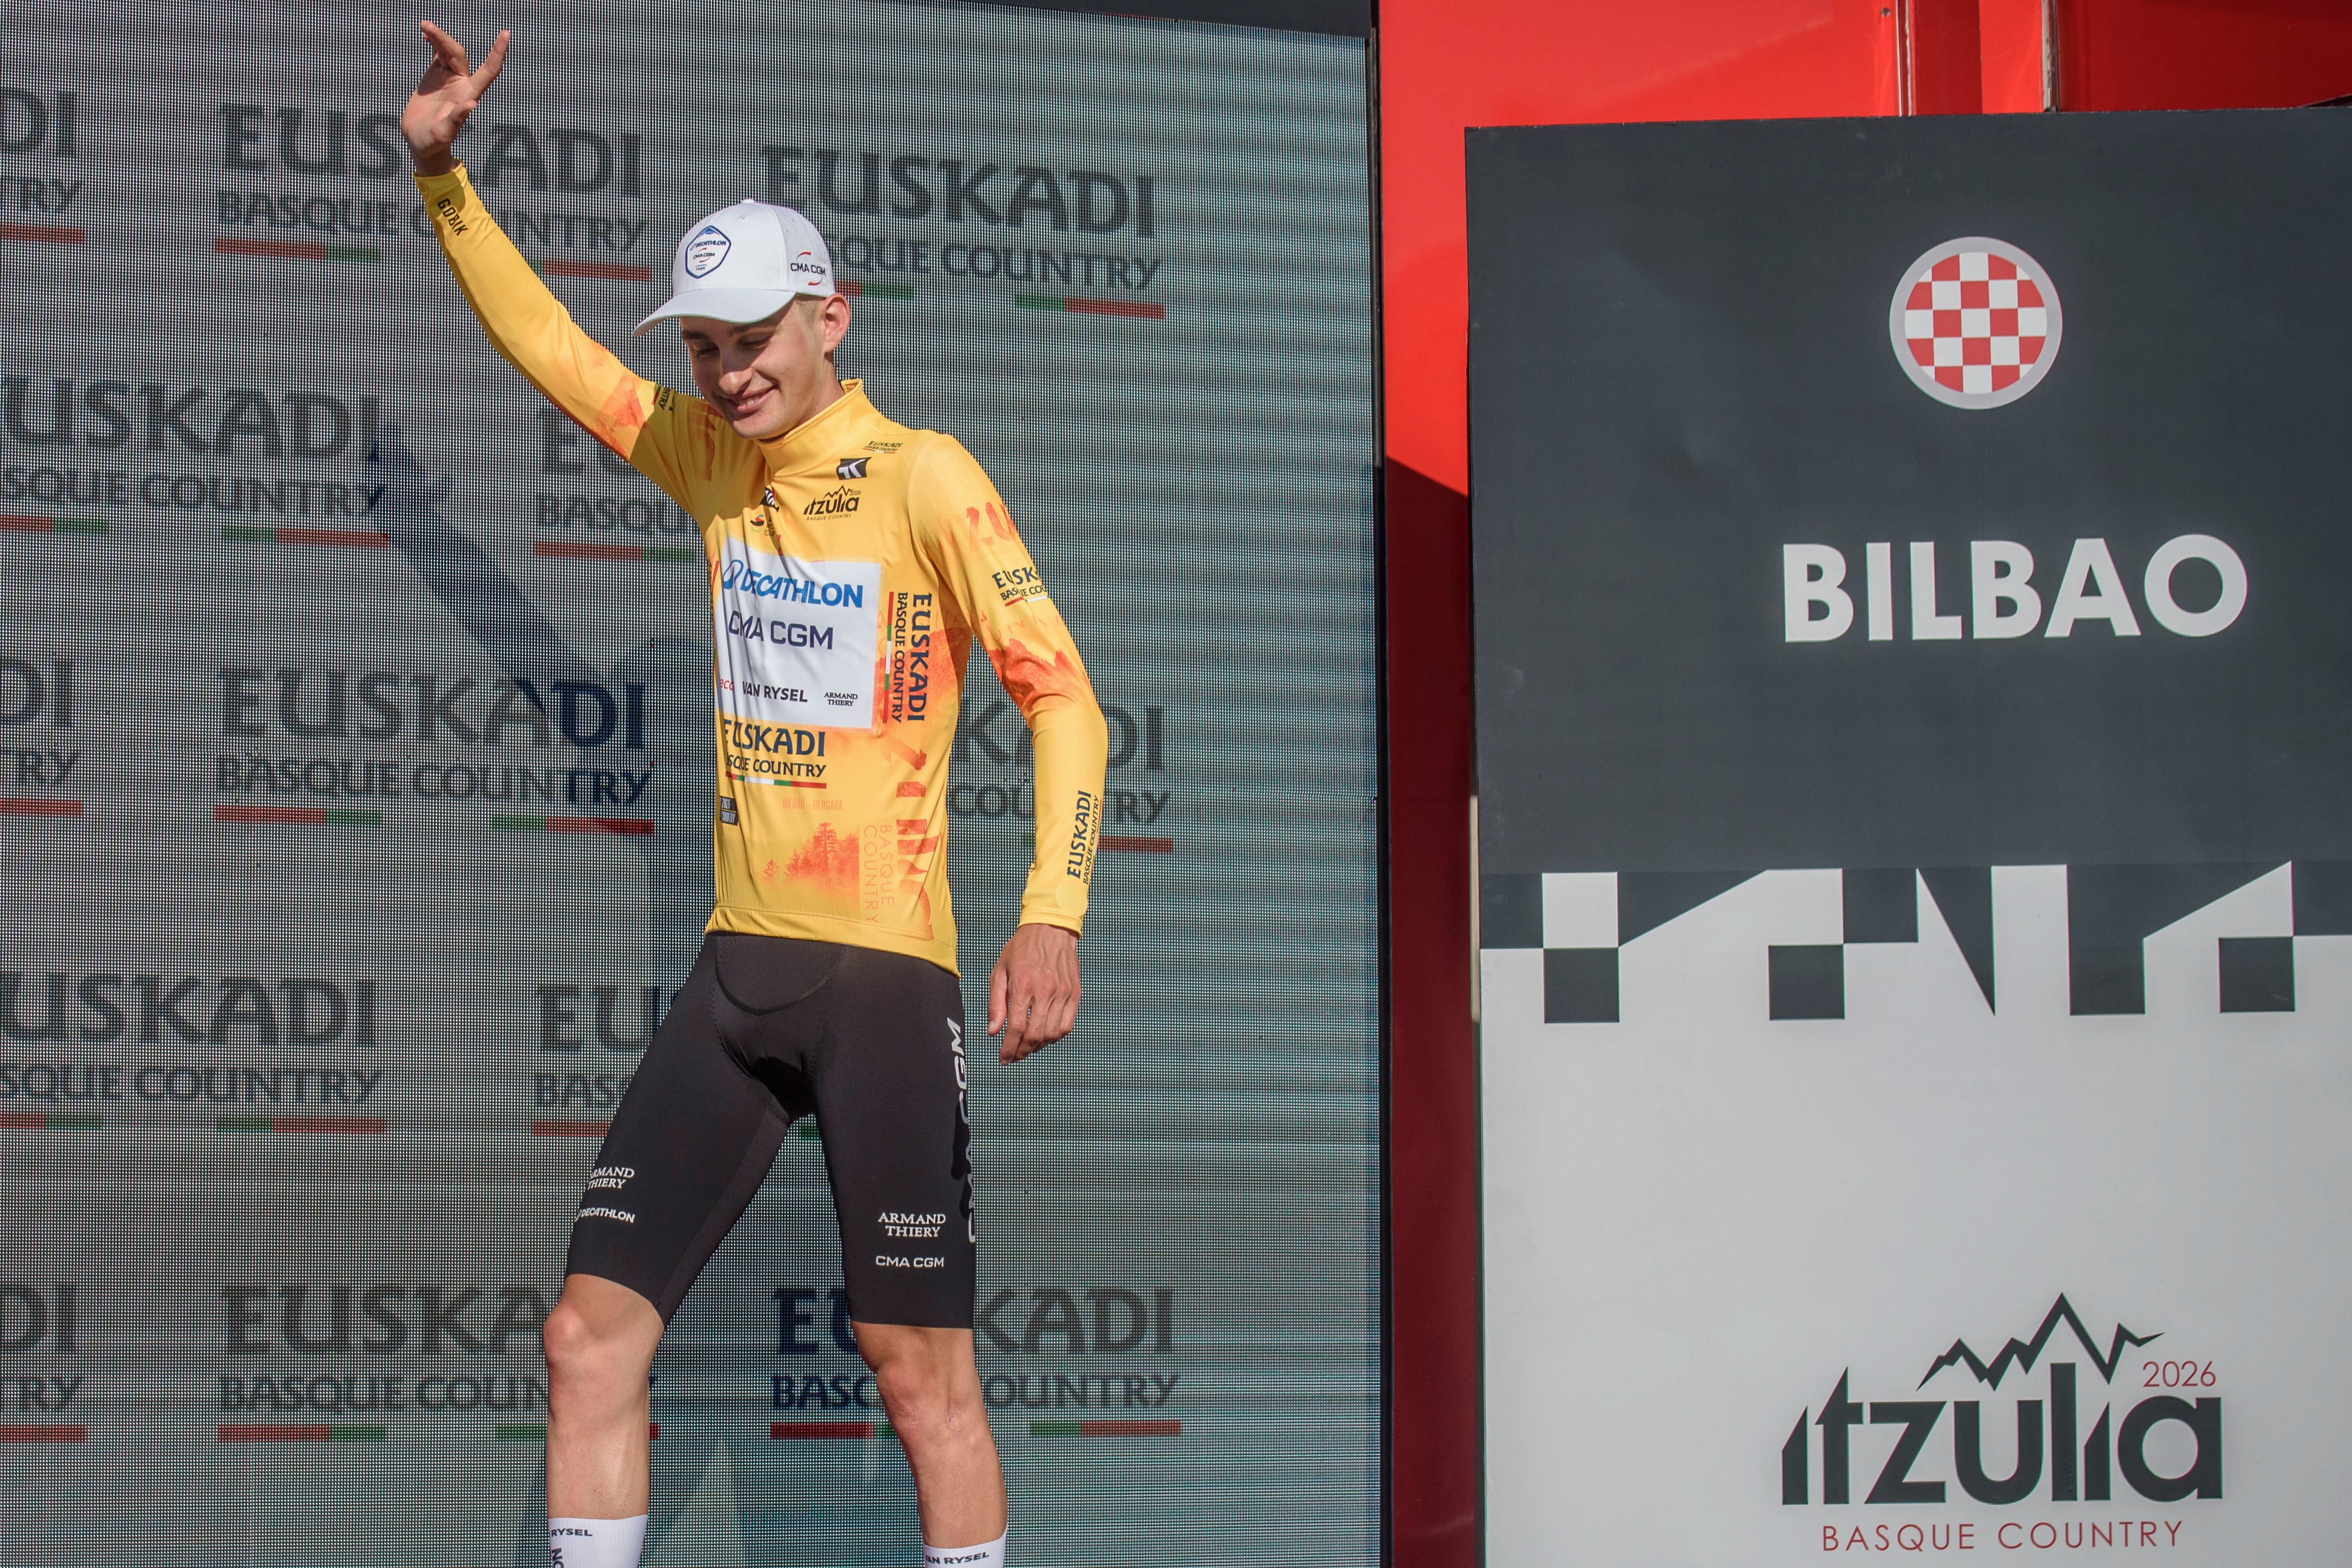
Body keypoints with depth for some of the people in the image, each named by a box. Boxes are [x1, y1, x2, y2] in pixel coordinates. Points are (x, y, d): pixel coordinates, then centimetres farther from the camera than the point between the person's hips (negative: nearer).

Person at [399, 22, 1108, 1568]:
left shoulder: (922, 475, -6)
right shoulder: (713, 454, 12)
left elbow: (1063, 694, -11)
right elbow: (550, 343, 25)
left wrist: (1052, 913, -22)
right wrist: (444, 177, 15)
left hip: (885, 973, -6)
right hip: (740, 964, 6)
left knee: (924, 1372, -4)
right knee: (591, 1334, 1)